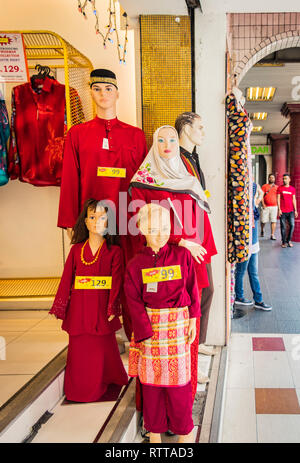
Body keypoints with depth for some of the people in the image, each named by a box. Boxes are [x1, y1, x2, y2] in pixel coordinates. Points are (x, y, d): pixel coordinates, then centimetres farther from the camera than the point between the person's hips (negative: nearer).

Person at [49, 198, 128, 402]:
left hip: (102, 310, -2)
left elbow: (117, 281, -6)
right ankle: (79, 390, 24)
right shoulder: (76, 250, 5)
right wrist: (59, 308, 3)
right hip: (78, 310, 2)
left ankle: (104, 389, 26)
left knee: (103, 350, 7)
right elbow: (66, 280, 6)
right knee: (79, 351, 8)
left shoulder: (114, 251, -1)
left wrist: (112, 308, -14)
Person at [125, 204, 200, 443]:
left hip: (178, 324, 0)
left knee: (178, 378, 6)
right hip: (149, 324, 0)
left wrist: (193, 320, 2)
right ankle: (155, 429, 29)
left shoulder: (182, 255, -1)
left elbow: (192, 289, 5)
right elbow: (134, 302, -4)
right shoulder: (136, 264, -2)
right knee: (151, 379, 10)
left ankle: (184, 429, 26)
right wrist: (145, 333, -10)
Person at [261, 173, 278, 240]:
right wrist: (263, 204, -9)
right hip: (266, 207, -1)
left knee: (273, 221, -4)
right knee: (263, 221, 1)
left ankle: (272, 235, -2)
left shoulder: (277, 187, 11)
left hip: (274, 206, 1)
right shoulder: (264, 186, 6)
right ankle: (262, 231, 29)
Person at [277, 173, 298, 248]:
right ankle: (284, 242, 10)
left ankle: (289, 240, 11)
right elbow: (278, 199, 0)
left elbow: (294, 200, 11)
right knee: (283, 227, 0)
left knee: (292, 225, -4)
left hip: (291, 211, 2)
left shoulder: (293, 189, 9)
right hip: (282, 211, -2)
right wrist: (279, 209, -8)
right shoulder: (280, 188, 3)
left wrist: (295, 210, 6)